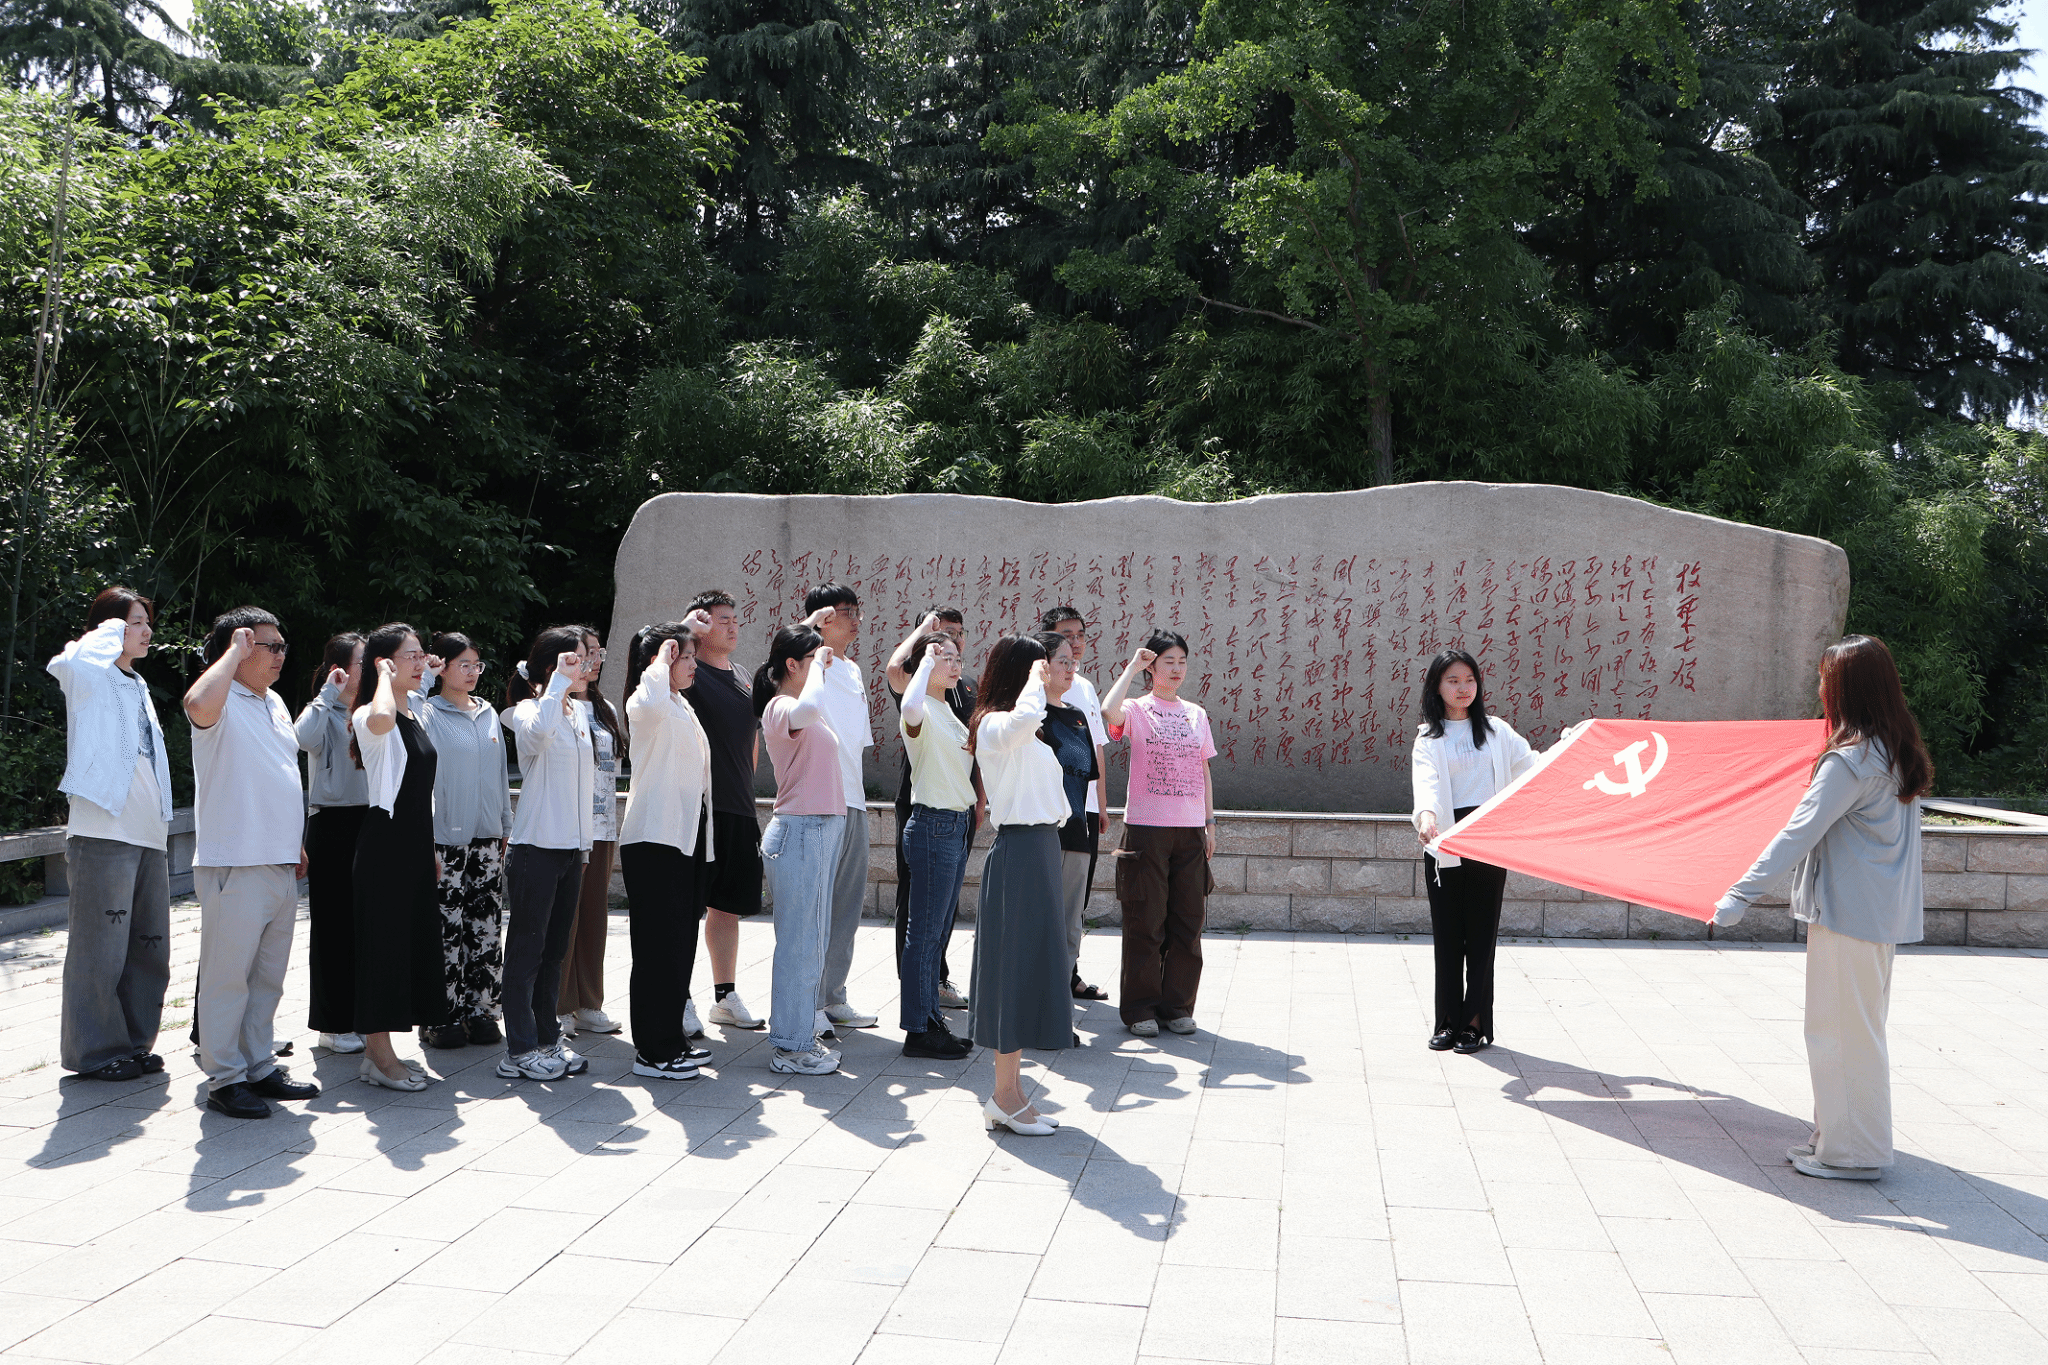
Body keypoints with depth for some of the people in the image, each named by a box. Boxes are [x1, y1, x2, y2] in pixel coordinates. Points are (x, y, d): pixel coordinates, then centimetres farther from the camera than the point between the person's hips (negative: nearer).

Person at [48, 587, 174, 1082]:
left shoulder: (138, 686, 21)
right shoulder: (88, 677, -2)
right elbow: (68, 662, -28)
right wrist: (111, 630, -10)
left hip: (149, 835, 8)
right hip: (104, 832, -8)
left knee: (149, 948, 10)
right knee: (100, 948, -2)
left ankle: (135, 1044, 21)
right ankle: (95, 1052, 8)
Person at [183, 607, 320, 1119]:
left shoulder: (275, 703, 16)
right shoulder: (223, 703, -10)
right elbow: (199, 704, -37)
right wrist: (234, 650, -23)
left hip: (281, 866, 8)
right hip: (234, 865, -8)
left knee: (268, 976, 15)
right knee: (228, 975, -1)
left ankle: (260, 1067, 25)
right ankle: (224, 1078, 8)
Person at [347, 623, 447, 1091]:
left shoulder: (415, 711, 15)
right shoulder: (370, 716, -12)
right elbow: (380, 719, -41)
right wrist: (386, 677, -21)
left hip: (417, 842, 9)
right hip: (385, 841, -9)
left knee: (416, 939, 10)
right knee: (384, 942, -5)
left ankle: (381, 1052, 19)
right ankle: (378, 1055, 4)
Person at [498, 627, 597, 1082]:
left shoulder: (580, 713, 14)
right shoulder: (529, 710, -10)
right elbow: (539, 730, -37)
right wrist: (559, 681, -30)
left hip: (572, 846, 8)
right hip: (536, 845, -8)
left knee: (555, 949, 14)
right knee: (527, 948, -1)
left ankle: (547, 1040, 22)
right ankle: (520, 1050, 5)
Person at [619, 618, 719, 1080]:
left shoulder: (683, 706, 17)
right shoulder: (645, 703, -11)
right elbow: (650, 703, -37)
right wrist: (662, 660, -20)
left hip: (687, 835, 9)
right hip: (653, 838, -9)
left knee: (681, 942, 12)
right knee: (659, 944, -5)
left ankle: (672, 1038, 21)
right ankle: (651, 1051, 2)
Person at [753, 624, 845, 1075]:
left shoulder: (802, 710, 15)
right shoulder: (780, 708, -15)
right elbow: (808, 708, -38)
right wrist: (819, 664, -25)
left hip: (824, 830, 10)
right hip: (800, 832, -10)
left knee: (814, 938, 15)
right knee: (800, 940, -4)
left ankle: (800, 1031, 24)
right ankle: (791, 1046, 4)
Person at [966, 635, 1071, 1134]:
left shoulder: (1024, 733, 19)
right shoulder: (994, 724, -15)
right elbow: (1024, 716, -37)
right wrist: (1035, 679, -19)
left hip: (1041, 848, 10)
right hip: (1020, 851, -10)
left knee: (1033, 965, 12)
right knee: (1017, 966, -5)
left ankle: (1012, 1090, 20)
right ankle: (1005, 1098, 3)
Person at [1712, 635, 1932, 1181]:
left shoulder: (1850, 760, -19)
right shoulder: (1900, 751, 9)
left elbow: (1800, 832, -23)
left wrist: (1742, 894, -24)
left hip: (1848, 911, -10)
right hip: (1884, 911, 10)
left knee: (1840, 1031, 0)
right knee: (1857, 1028, 17)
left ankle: (1853, 1153, 9)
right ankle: (1836, 1137, 27)